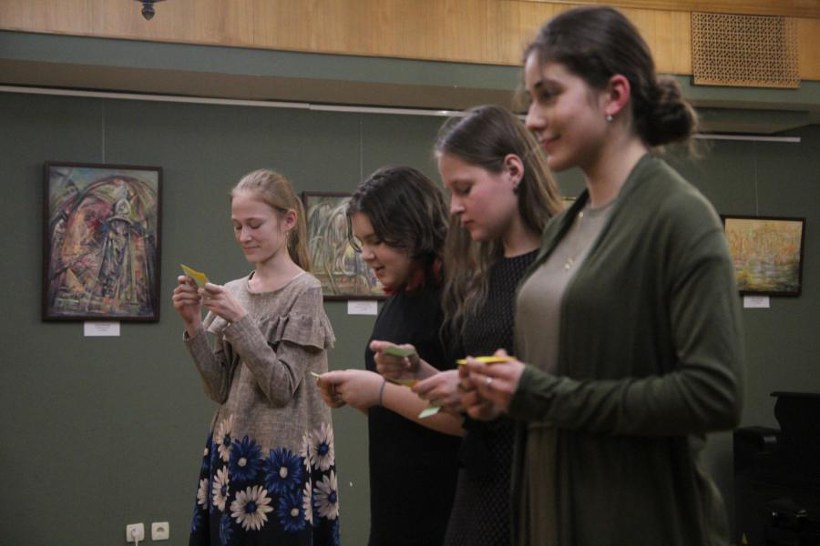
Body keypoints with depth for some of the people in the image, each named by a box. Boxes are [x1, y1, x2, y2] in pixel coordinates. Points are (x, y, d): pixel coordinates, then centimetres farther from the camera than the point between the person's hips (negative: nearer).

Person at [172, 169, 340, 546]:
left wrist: (239, 320, -19)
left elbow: (282, 388, -15)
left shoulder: (304, 291, -9)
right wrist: (194, 326, -6)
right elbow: (221, 390, 5)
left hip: (282, 460, -5)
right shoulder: (233, 291, 7)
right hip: (231, 453, 5)